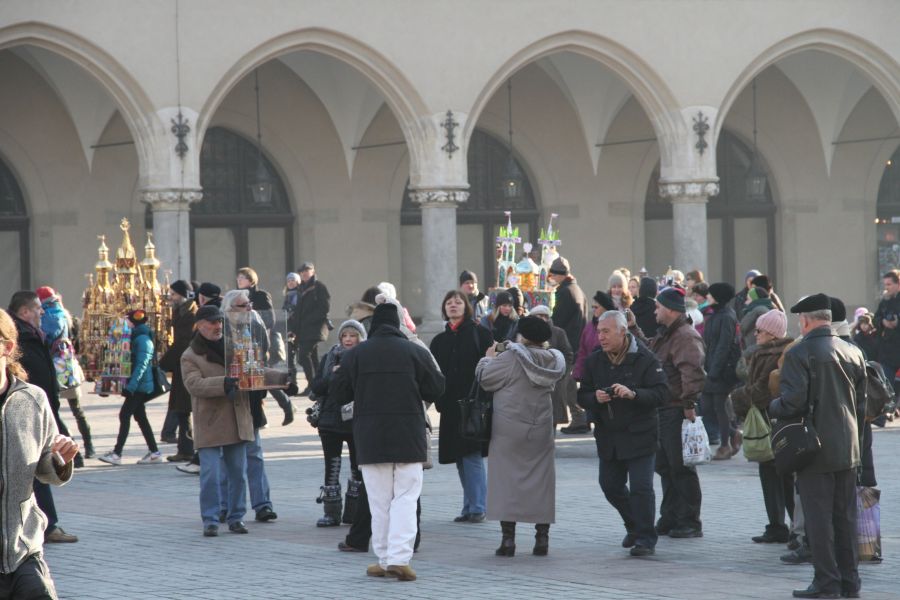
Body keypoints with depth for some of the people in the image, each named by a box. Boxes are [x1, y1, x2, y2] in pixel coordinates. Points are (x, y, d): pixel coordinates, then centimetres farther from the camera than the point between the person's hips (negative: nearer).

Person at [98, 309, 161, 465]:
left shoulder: (142, 339, -16)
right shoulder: (136, 338, 15)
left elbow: (142, 365, -23)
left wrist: (131, 386, -27)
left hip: (140, 386, -10)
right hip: (139, 386, 10)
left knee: (125, 415, -10)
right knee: (140, 417, 11)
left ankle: (117, 453, -10)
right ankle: (154, 452, 13)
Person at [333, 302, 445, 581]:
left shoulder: (354, 355, -2)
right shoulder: (416, 351, -4)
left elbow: (340, 395, 2)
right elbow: (435, 389, 0)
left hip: (370, 437, 1)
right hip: (408, 436, -1)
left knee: (379, 500, 9)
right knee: (405, 497, 2)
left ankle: (385, 559, 10)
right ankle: (400, 558, -10)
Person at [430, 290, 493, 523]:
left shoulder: (479, 333, 0)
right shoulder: (439, 340, 15)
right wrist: (439, 401, -3)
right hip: (451, 406, 5)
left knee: (473, 456, -8)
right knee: (461, 459, 9)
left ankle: (477, 508, -3)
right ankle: (469, 507, 16)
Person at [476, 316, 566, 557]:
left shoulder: (511, 358, -14)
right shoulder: (553, 360, 2)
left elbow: (485, 377, -8)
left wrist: (488, 358, 13)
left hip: (509, 430, -4)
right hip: (541, 430, 4)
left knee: (506, 478, 0)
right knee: (541, 480, 10)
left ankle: (508, 539, -4)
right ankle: (542, 538, 10)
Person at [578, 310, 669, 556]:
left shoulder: (644, 359, -10)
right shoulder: (594, 361, 6)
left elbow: (661, 394, -16)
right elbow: (582, 396, 8)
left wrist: (633, 394, -30)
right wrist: (595, 398, -15)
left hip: (639, 435, -6)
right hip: (608, 437, 6)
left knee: (641, 487, -10)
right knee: (610, 485, 13)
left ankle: (645, 538, 1)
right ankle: (635, 526, 35)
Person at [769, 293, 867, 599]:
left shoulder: (799, 354, -12)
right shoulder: (853, 353, 7)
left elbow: (793, 402, -19)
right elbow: (862, 404, 12)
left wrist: (771, 408, 1)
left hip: (816, 448, -6)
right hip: (848, 448, 6)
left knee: (818, 516, -1)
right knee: (846, 516, 11)